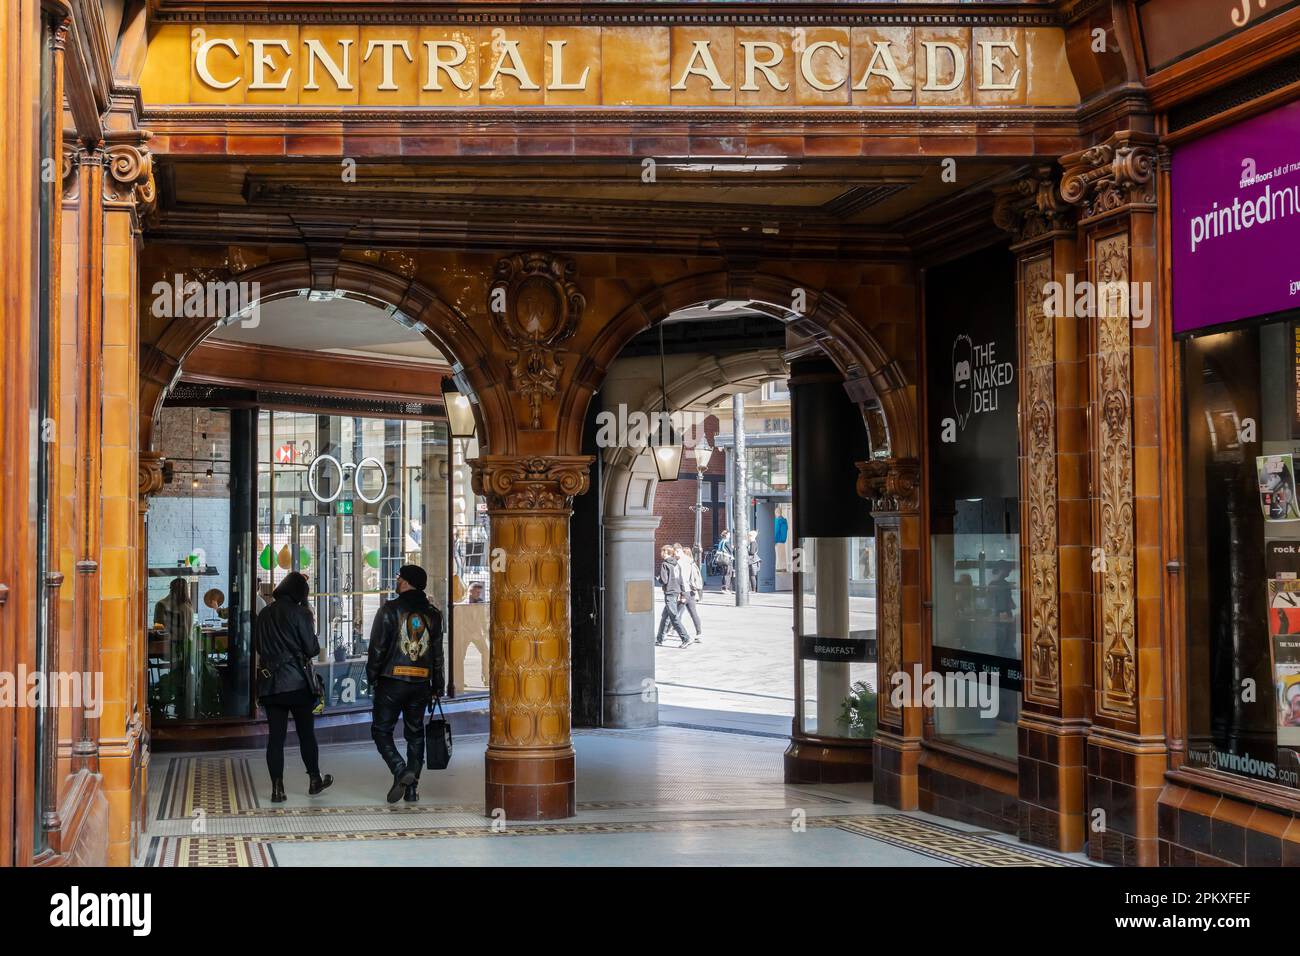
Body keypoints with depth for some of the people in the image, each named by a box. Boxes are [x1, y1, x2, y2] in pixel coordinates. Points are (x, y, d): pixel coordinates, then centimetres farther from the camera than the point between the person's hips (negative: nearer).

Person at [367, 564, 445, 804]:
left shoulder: (390, 610, -7)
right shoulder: (432, 614, 8)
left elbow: (378, 647, -9)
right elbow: (437, 653, 11)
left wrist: (372, 676, 2)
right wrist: (437, 686, 16)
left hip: (392, 682, -4)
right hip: (421, 684, 4)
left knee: (381, 730, 5)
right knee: (415, 734, 12)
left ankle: (401, 770, -16)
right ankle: (412, 787, 10)